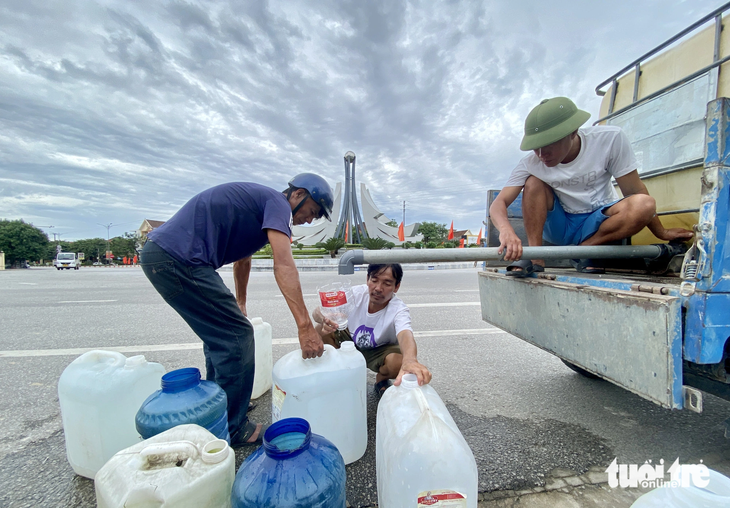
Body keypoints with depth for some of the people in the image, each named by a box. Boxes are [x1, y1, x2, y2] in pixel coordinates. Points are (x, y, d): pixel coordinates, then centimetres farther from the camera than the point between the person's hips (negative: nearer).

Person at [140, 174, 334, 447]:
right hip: (178, 257, -11)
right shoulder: (277, 202, -7)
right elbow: (283, 265, -23)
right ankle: (232, 430, 8)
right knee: (236, 336, -6)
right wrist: (305, 325, -26)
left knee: (220, 336, 18)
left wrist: (239, 304, 39)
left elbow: (242, 258, 32)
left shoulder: (258, 201, 23)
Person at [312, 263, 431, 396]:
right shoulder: (356, 293, -23)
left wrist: (410, 360, -74)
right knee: (320, 330, -23)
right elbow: (317, 311, -29)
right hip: (350, 340, 2)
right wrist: (323, 319, -55)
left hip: (379, 351, -2)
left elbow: (405, 334, -51)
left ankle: (381, 378, 4)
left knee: (401, 362, -33)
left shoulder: (399, 310, -29)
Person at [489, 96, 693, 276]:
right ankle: (535, 257, -22)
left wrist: (661, 233, -2)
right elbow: (498, 203, -26)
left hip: (597, 226, 0)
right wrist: (506, 229, -48)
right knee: (533, 182, -24)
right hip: (559, 227, 0)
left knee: (644, 204, -29)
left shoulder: (609, 139, -17)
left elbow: (634, 191, -10)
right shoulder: (532, 163, -17)